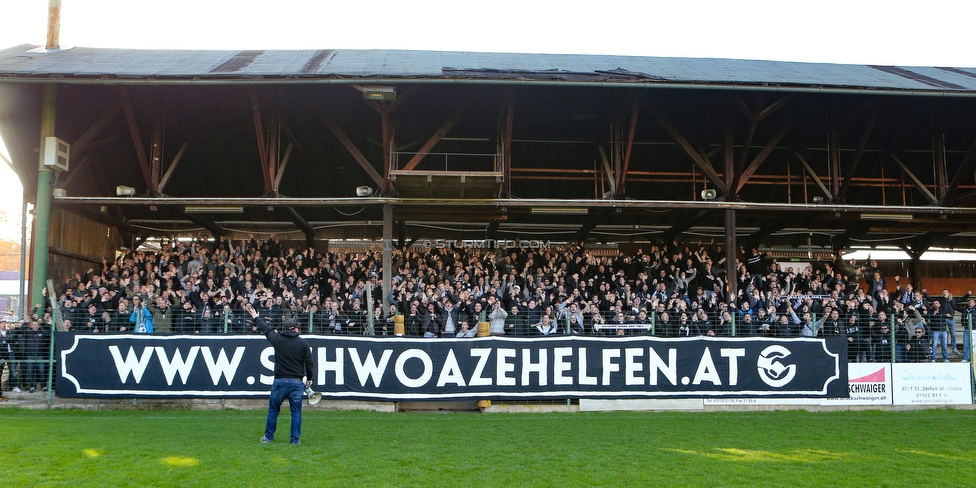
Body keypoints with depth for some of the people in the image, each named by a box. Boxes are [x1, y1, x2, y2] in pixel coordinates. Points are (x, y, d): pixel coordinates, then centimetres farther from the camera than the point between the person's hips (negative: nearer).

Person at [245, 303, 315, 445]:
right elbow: (309, 363, 1)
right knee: (296, 411, 6)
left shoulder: (277, 339, 0)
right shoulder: (303, 343, -1)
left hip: (280, 381, 0)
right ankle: (295, 439, 5)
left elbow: (266, 329, 18)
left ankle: (268, 437, 20)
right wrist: (309, 379, 14)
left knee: (273, 410, 12)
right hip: (297, 382, 0)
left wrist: (257, 317, 35)